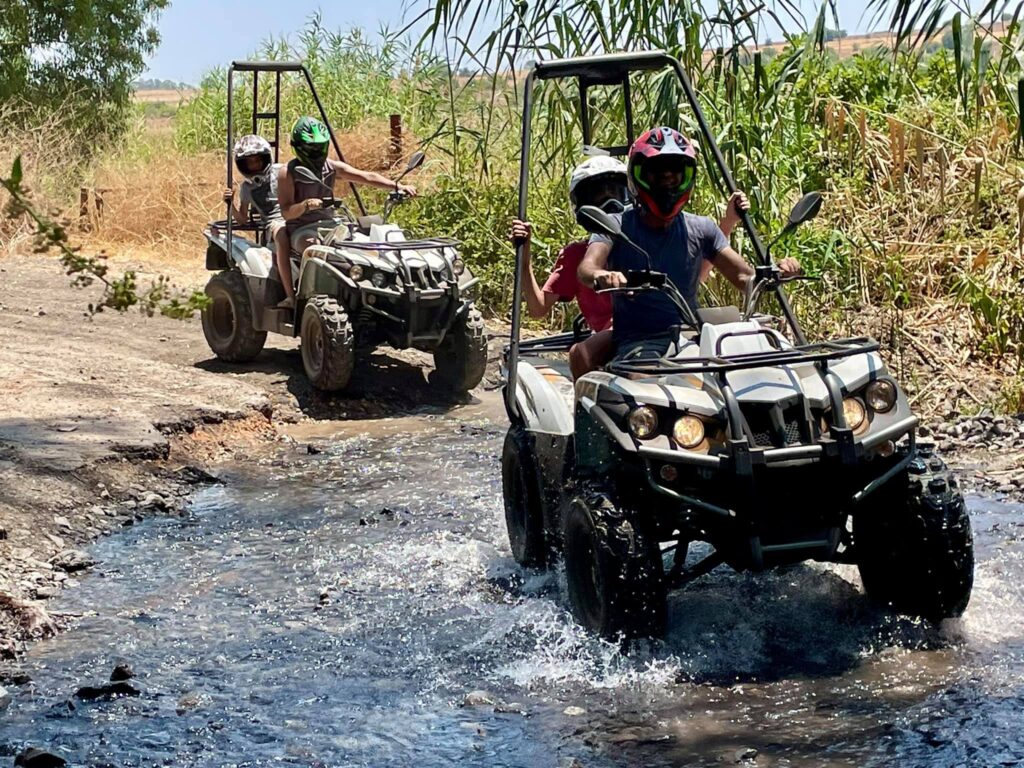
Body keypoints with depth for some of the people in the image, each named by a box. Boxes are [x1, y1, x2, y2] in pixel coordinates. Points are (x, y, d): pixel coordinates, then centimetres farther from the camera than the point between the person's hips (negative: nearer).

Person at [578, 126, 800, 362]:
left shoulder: (700, 230, 14)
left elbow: (746, 277, 9)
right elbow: (586, 267, -14)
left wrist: (775, 270, -14)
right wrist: (600, 276, -40)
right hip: (638, 343, -4)